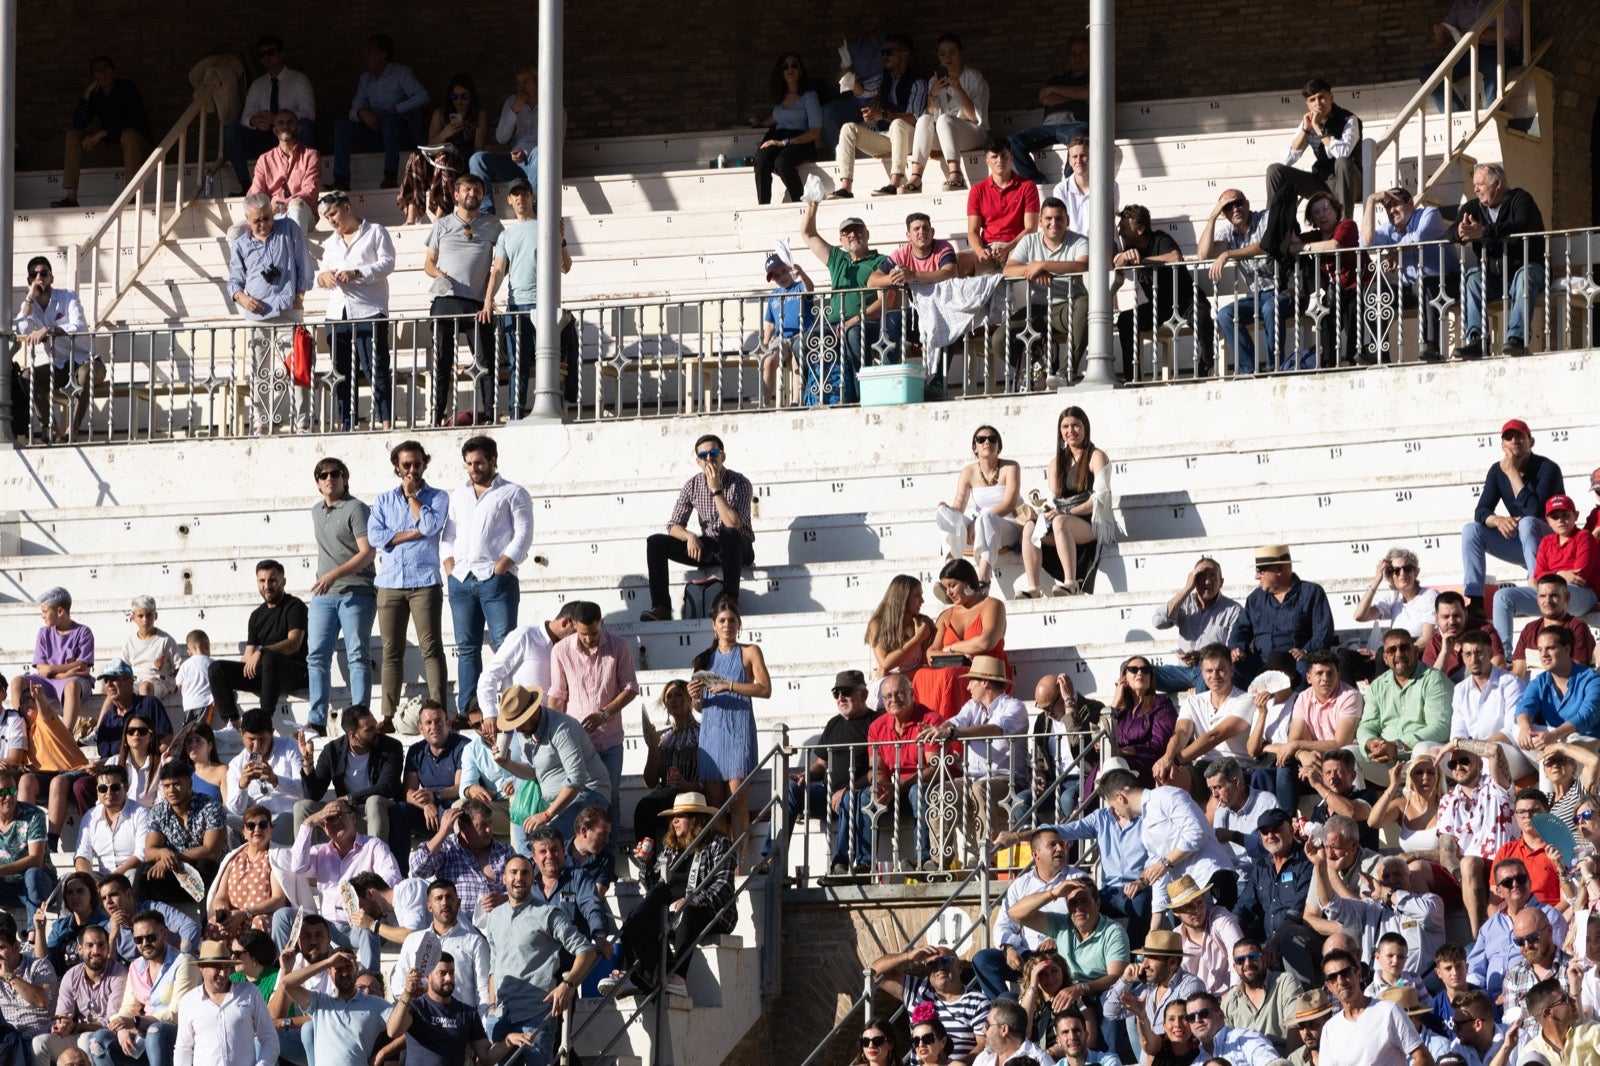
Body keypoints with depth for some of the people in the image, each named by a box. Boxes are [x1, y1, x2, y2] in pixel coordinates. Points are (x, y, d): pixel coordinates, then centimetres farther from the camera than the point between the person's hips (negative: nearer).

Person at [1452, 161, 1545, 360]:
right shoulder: (1473, 208, 11)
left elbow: (1521, 226, -25)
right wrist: (1461, 232, -26)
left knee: (1524, 277, -36)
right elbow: (1451, 235, 0)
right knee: (1472, 277, -24)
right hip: (1493, 275, 4)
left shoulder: (1520, 199, -4)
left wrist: (1484, 231, -34)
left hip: (1526, 267, -4)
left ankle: (1517, 337, -47)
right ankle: (1474, 340, -35)